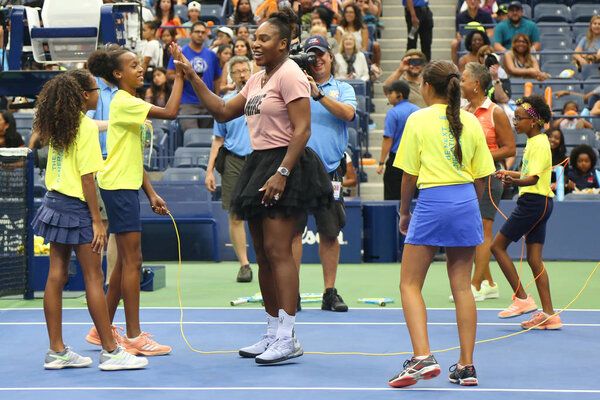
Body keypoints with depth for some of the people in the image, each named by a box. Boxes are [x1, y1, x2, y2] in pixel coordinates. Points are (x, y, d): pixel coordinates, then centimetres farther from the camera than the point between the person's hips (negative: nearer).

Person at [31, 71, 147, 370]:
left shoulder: (57, 124, 8)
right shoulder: (87, 126, -14)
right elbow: (86, 177, -17)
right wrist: (97, 220, -15)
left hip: (55, 200, 8)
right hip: (75, 206, -8)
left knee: (56, 275, 7)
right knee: (94, 278, -3)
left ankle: (57, 351, 10)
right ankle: (110, 351, 1)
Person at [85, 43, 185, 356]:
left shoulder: (130, 104, 17)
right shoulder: (124, 102, -13)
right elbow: (169, 112, -26)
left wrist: (151, 193, 14)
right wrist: (180, 74, -19)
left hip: (126, 187, 10)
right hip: (118, 187, -10)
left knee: (125, 261, 13)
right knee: (132, 260, -8)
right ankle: (134, 337, -4)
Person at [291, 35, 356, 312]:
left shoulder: (343, 89, 12)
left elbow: (347, 113, -7)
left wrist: (318, 94, -17)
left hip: (330, 169, 1)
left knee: (330, 233, 4)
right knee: (293, 229, -3)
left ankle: (330, 293, 12)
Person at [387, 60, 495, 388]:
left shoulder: (419, 119, -2)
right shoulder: (471, 122, 9)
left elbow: (409, 174, -3)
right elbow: (482, 176, 9)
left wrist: (404, 212, 10)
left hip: (432, 202, -5)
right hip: (466, 203, 5)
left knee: (410, 285, 1)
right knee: (461, 286, 8)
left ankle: (422, 357, -14)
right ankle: (466, 366, 8)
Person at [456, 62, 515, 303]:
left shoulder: (495, 113, -7)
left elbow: (510, 148, -7)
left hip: (487, 175, -7)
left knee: (482, 229, -8)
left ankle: (476, 285, -8)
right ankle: (488, 283, 16)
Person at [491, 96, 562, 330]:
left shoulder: (539, 144, -14)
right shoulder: (535, 142, 15)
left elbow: (534, 178, -26)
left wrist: (515, 182, -44)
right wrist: (510, 174, 42)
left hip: (533, 202, -10)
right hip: (540, 204, 10)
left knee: (498, 246, -3)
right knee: (534, 259, 6)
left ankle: (522, 299, -3)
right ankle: (549, 315, 4)